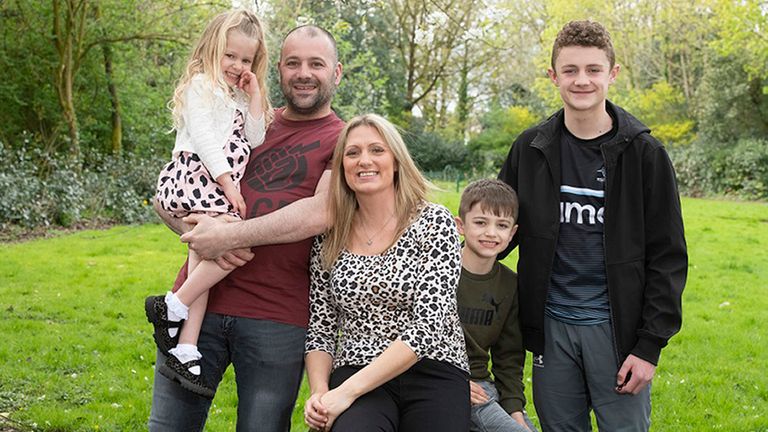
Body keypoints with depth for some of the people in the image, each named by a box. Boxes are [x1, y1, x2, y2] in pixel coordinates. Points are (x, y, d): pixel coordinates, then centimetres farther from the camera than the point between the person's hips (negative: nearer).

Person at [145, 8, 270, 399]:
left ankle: (184, 349, -11)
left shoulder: (239, 99, 30)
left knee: (205, 256, -5)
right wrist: (226, 180, -17)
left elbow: (253, 141, 18)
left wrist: (255, 98, 12)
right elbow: (202, 135, -10)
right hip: (194, 179, -8)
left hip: (215, 188, 8)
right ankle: (173, 306, -16)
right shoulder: (201, 86, 3)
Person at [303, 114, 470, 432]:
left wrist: (348, 391, -15)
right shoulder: (329, 240, 7)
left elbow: (429, 324, -11)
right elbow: (320, 329, 13)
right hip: (355, 374, -1)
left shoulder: (434, 222, -3)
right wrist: (319, 390, -7)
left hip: (433, 374, 1)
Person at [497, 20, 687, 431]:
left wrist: (650, 345, -8)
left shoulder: (644, 153, -4)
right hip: (551, 326, 3)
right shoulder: (530, 149, 3)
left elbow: (668, 256, -4)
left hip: (617, 327, -2)